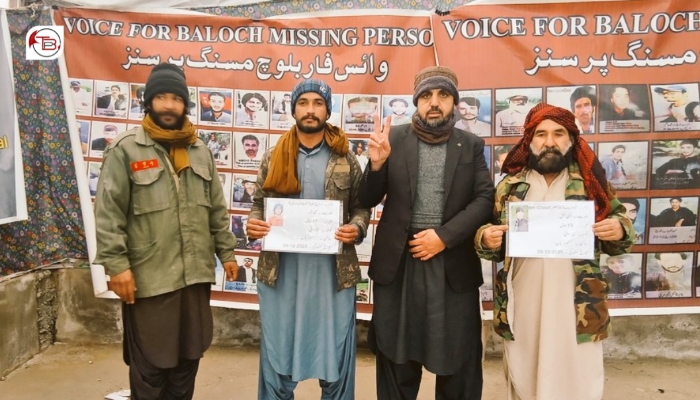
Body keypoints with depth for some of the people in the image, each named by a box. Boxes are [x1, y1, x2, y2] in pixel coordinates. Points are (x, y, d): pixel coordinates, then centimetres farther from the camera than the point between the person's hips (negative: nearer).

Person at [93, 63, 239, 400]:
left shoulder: (200, 152, 12)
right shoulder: (125, 149, -5)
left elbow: (217, 208, 15)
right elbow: (108, 213, -9)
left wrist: (226, 251, 12)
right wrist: (117, 265, -15)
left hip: (196, 274, 5)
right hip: (149, 278, -5)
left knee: (188, 357, 18)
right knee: (150, 365, 7)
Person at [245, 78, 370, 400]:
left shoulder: (345, 159, 3)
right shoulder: (273, 157, 7)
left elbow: (361, 206, 5)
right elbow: (259, 204, 11)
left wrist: (356, 228, -15)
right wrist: (253, 224, -9)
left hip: (333, 271, -1)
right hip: (280, 270, 1)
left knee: (334, 354, 10)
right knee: (277, 354, 13)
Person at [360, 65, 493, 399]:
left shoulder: (472, 145, 6)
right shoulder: (394, 138, 3)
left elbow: (485, 199, -3)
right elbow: (368, 201, 3)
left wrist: (444, 236, -15)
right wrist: (376, 164, -16)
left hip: (454, 262, 0)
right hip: (399, 261, 0)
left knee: (458, 360, 10)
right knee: (397, 358, 14)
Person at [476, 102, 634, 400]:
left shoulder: (591, 181, 5)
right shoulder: (510, 186, 6)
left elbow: (614, 241, 10)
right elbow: (493, 247, 11)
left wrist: (620, 229, -12)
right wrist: (486, 239, -11)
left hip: (579, 308, -1)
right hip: (521, 307, 1)